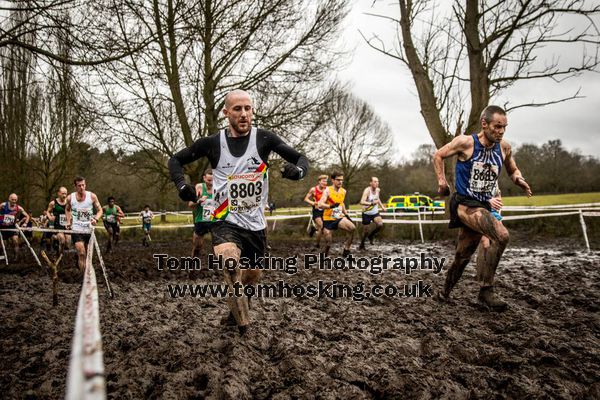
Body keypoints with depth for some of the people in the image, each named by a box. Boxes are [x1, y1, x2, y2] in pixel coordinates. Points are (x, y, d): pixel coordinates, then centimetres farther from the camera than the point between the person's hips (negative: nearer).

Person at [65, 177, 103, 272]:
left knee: (88, 254, 13)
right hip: (76, 229, -2)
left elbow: (100, 210, 2)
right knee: (82, 254, -16)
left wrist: (96, 219, -17)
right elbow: (67, 209, 19)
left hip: (89, 229, 2)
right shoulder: (70, 198, -3)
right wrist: (68, 221, 8)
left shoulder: (92, 196, -6)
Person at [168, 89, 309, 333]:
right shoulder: (212, 143, -6)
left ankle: (236, 307, 50)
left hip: (255, 223, 3)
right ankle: (242, 322, -14)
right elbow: (176, 160, 7)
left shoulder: (264, 139, -7)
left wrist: (297, 170, -28)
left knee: (253, 275, 17)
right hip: (225, 221, -2)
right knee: (230, 261, -32)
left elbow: (301, 159, -4)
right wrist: (181, 185, -12)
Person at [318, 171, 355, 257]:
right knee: (328, 243, -3)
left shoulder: (343, 191, 3)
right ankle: (325, 255, 26)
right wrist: (331, 206, -44)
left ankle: (346, 250, -12)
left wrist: (346, 214, 18)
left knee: (352, 228, -24)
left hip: (339, 218, 4)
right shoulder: (328, 190, -15)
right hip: (328, 219, -4)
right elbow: (320, 205, -28)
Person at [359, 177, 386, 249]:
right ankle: (361, 245, 25)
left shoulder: (378, 190, -1)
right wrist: (372, 203, -46)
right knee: (366, 231, 2)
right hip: (367, 213, -5)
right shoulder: (367, 190, -22)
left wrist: (382, 206, 14)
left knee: (380, 225, -20)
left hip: (375, 212, 5)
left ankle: (371, 235, 8)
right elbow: (362, 202, -35)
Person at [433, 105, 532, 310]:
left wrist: (519, 179, -5)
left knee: (463, 255, 14)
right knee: (501, 235, -27)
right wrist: (442, 181, -6)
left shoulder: (504, 147, 1)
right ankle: (486, 291, -16)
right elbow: (438, 155, 2)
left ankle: (444, 293, 35)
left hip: (485, 206, 6)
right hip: (466, 205, -6)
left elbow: (512, 170, 17)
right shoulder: (465, 142, -12)